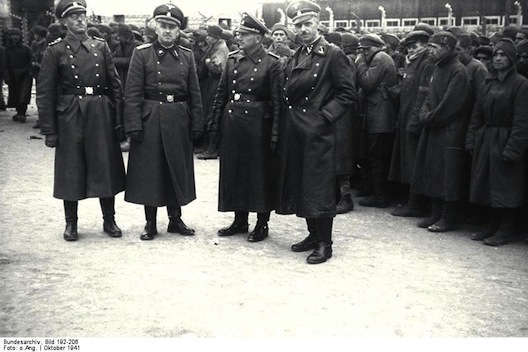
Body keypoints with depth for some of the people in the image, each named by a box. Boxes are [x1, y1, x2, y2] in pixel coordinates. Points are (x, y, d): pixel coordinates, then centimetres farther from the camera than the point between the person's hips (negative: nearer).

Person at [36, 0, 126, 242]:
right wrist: (49, 130, -7)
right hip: (69, 116, -2)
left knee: (106, 167, 6)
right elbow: (44, 93, -2)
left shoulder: (101, 47, 7)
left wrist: (119, 122, 1)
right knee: (71, 171, 5)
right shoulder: (55, 51, -1)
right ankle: (71, 223, 19)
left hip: (101, 115, 2)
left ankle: (109, 220, 19)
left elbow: (115, 86, 7)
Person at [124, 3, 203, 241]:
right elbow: (132, 93, -6)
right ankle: (150, 223, 15)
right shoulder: (142, 53, -2)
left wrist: (196, 126, 4)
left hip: (179, 121, 3)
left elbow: (194, 94, 8)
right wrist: (134, 126, -13)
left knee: (178, 170, 10)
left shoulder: (187, 56, 7)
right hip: (150, 120, -3)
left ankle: (175, 219, 24)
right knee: (149, 171, 3)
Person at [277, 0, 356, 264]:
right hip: (294, 131, 7)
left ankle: (324, 243, 6)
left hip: (318, 131, -7)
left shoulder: (333, 54, -7)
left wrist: (324, 115, -15)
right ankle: (313, 234, 25)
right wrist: (284, 127, 8)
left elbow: (347, 93, -8)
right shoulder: (296, 57, 14)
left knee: (319, 186, -3)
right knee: (299, 182, 12)